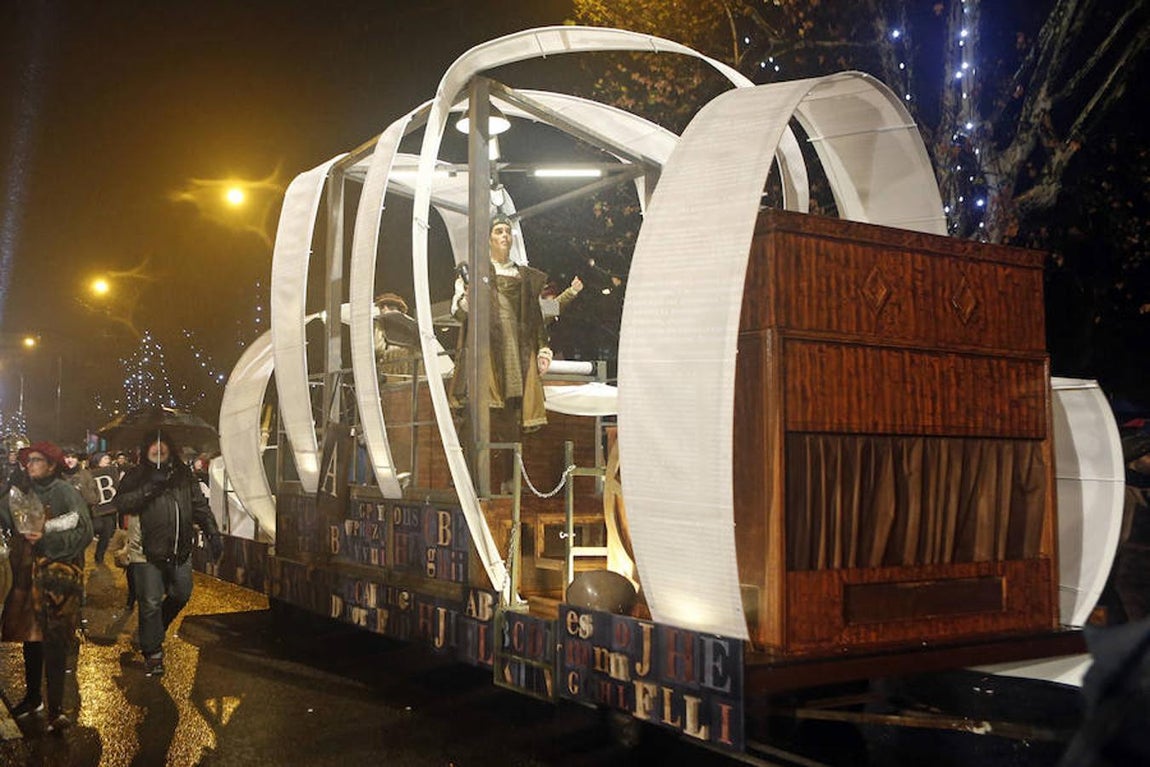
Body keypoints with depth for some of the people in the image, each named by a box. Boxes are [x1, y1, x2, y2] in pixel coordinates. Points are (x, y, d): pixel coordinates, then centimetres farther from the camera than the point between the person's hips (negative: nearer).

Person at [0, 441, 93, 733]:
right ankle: (32, 697, 29)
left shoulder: (65, 492, -7)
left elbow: (83, 532, -14)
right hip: (26, 574, 5)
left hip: (57, 574, -5)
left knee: (53, 642, -7)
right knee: (30, 636, 14)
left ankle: (56, 708, -3)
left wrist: (47, 538, -21)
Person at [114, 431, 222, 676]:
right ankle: (152, 652, 15)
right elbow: (120, 502, -18)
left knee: (181, 594, 17)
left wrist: (213, 534, 2)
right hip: (147, 552, -4)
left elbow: (200, 506, 9)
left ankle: (156, 629, 42)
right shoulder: (136, 476, -5)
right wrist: (149, 488, -26)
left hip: (179, 550, 4)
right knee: (151, 603, 1)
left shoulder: (183, 474, 5)